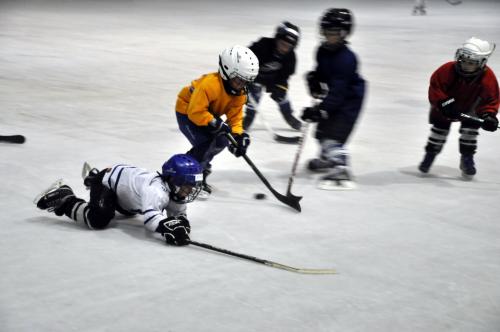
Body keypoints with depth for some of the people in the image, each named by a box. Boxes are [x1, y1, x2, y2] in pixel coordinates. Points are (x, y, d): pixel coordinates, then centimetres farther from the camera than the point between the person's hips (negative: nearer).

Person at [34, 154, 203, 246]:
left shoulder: (175, 190, -13)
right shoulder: (156, 190, -40)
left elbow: (177, 212, -5)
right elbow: (150, 217, -53)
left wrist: (181, 221, -28)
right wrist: (168, 229, -68)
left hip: (125, 176, 10)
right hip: (108, 180, -10)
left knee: (129, 210, 38)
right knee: (99, 220, -31)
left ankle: (95, 178, 53)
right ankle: (63, 200, -8)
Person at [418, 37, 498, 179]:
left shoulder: (488, 78, -29)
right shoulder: (447, 70, -35)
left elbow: (491, 100, -22)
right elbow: (435, 87, -28)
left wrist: (488, 116, -38)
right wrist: (444, 103, -40)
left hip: (470, 106, 1)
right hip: (444, 106, -1)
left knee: (471, 127, -11)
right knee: (440, 127, -2)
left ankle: (467, 158, 7)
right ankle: (430, 154, 19)